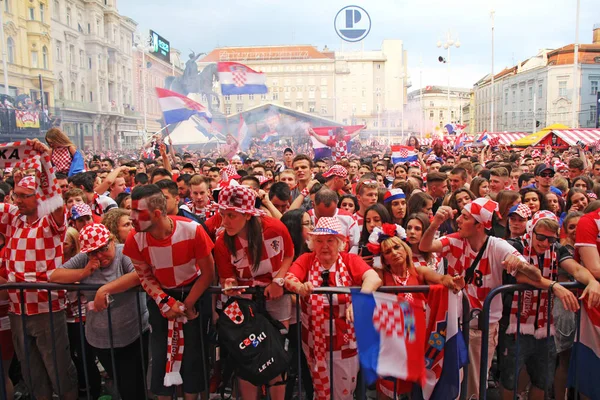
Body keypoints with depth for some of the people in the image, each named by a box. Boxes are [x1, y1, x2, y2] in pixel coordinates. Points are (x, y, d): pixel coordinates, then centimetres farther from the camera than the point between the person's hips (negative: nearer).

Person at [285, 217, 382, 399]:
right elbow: (288, 279, -22)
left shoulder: (351, 260, -9)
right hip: (315, 341, 1)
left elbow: (373, 278, -25)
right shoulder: (306, 260, -5)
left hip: (346, 341, 0)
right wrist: (300, 287, -45)